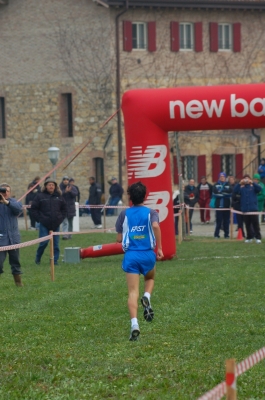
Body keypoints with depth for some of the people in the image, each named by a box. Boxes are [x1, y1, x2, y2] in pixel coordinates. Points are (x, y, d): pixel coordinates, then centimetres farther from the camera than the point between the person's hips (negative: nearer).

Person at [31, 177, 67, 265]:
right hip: (44, 225, -3)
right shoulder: (40, 196, -1)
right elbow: (34, 208, 1)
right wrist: (39, 219, -5)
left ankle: (55, 260, 9)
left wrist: (61, 218, 6)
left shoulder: (59, 197, 8)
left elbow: (64, 209, 17)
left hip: (56, 224, 3)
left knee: (56, 243, 3)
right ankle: (38, 258, 13)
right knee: (43, 242, -6)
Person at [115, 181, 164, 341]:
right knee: (150, 278, 30)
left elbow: (119, 238, 9)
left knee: (133, 292, -2)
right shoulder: (151, 212, 2)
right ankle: (147, 298, -1)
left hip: (130, 255, 0)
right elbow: (155, 226, -20)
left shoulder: (124, 214, 8)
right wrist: (159, 248, -14)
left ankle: (134, 324, -19)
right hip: (147, 254, 0)